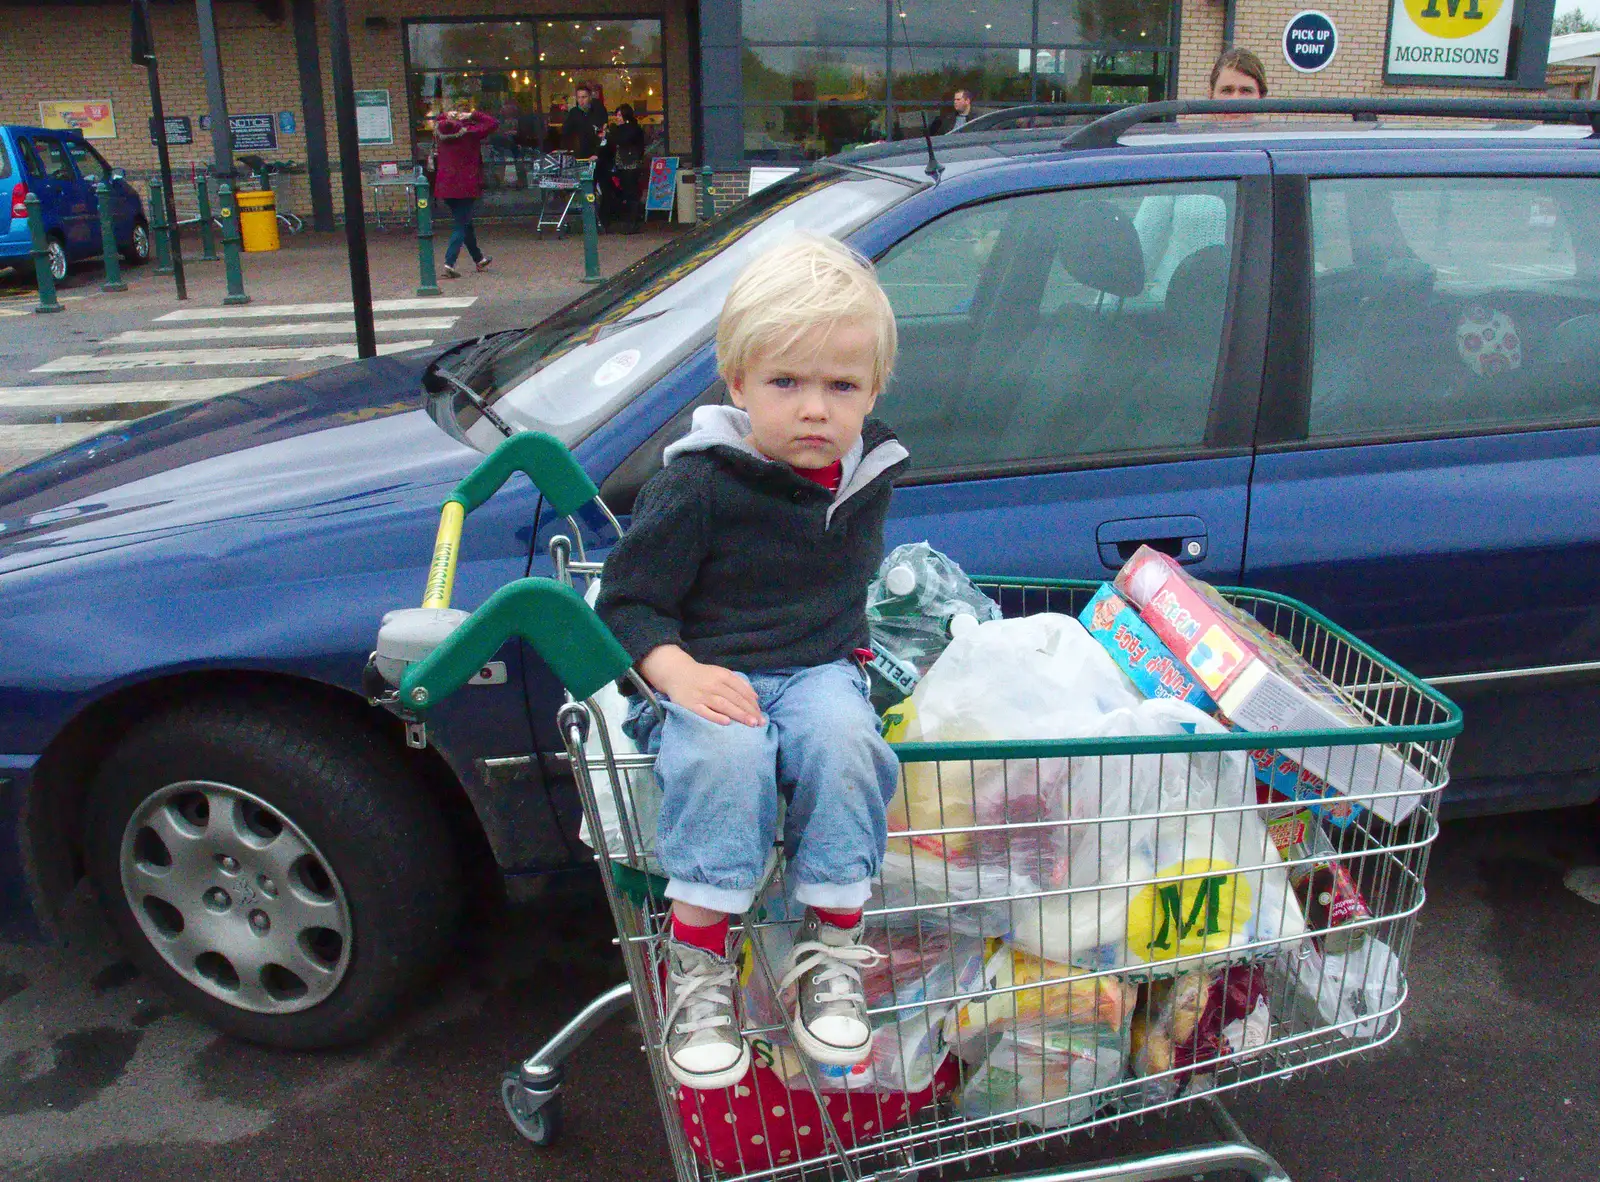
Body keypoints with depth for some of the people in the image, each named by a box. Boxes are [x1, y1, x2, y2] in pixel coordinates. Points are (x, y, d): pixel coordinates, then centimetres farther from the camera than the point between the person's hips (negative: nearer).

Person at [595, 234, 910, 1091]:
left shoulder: (868, 473, 7)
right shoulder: (700, 483, -11)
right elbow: (627, 601, -8)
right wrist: (679, 671, -23)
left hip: (819, 671, 4)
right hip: (708, 680, -3)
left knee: (844, 739, -32)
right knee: (724, 755, -37)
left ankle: (829, 952, -18)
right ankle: (696, 967, -24)